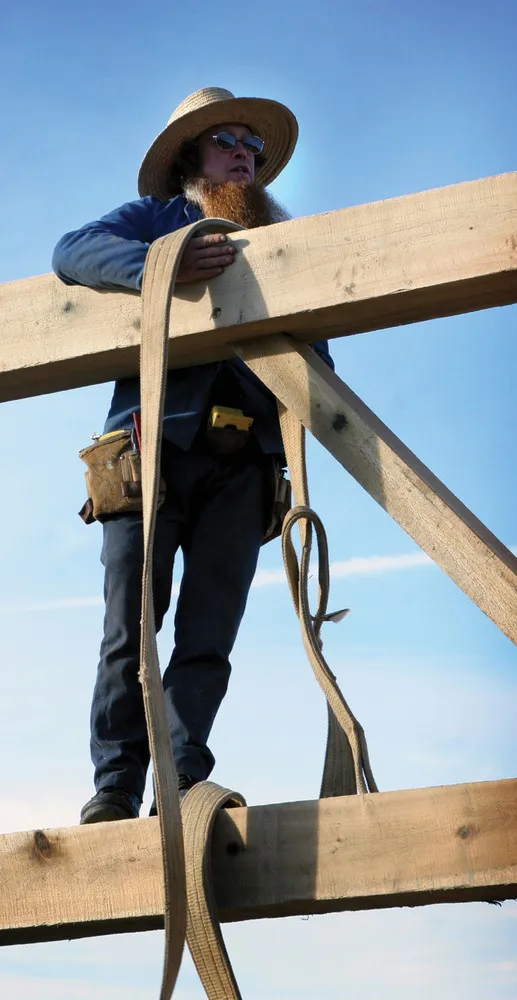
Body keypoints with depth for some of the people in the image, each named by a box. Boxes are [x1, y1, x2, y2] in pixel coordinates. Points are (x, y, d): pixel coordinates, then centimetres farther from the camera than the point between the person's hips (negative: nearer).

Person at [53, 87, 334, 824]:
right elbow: (72, 253, -2)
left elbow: (314, 357, 22)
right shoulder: (152, 220, 18)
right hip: (155, 445, -2)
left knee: (208, 639, -9)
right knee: (131, 632, -10)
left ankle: (183, 787, -13)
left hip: (241, 464, 2)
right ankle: (114, 790, -11)